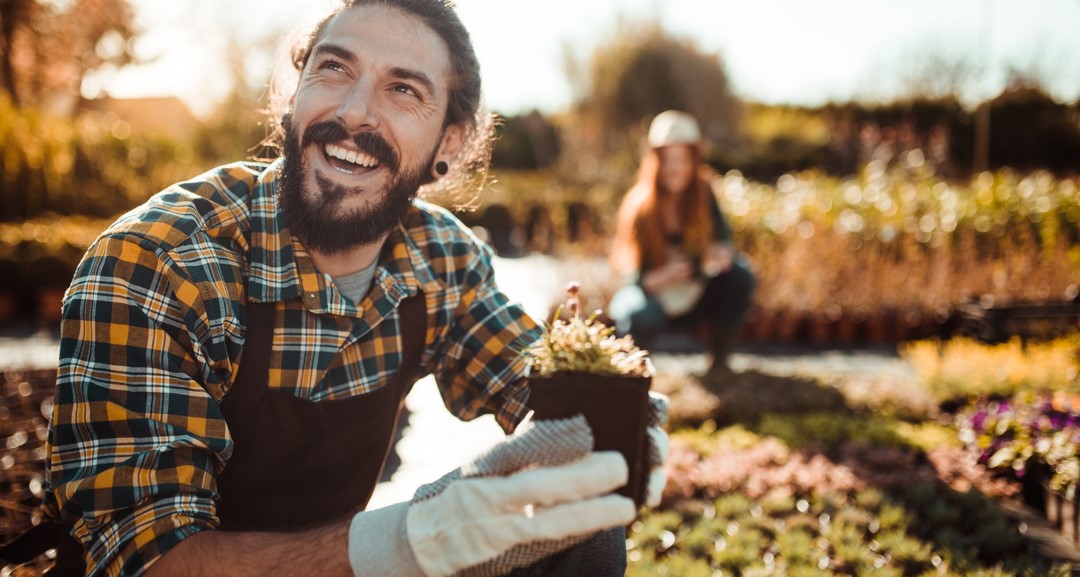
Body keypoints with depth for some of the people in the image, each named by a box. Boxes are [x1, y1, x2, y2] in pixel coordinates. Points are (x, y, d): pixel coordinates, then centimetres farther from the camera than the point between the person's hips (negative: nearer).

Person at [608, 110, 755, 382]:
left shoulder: (702, 194, -10)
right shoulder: (639, 207, -20)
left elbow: (722, 238, -5)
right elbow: (632, 274, -20)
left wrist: (723, 253, -29)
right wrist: (659, 278, -41)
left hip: (695, 296, 4)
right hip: (653, 295, -4)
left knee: (740, 275, -24)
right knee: (642, 317, -38)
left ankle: (720, 359, -3)